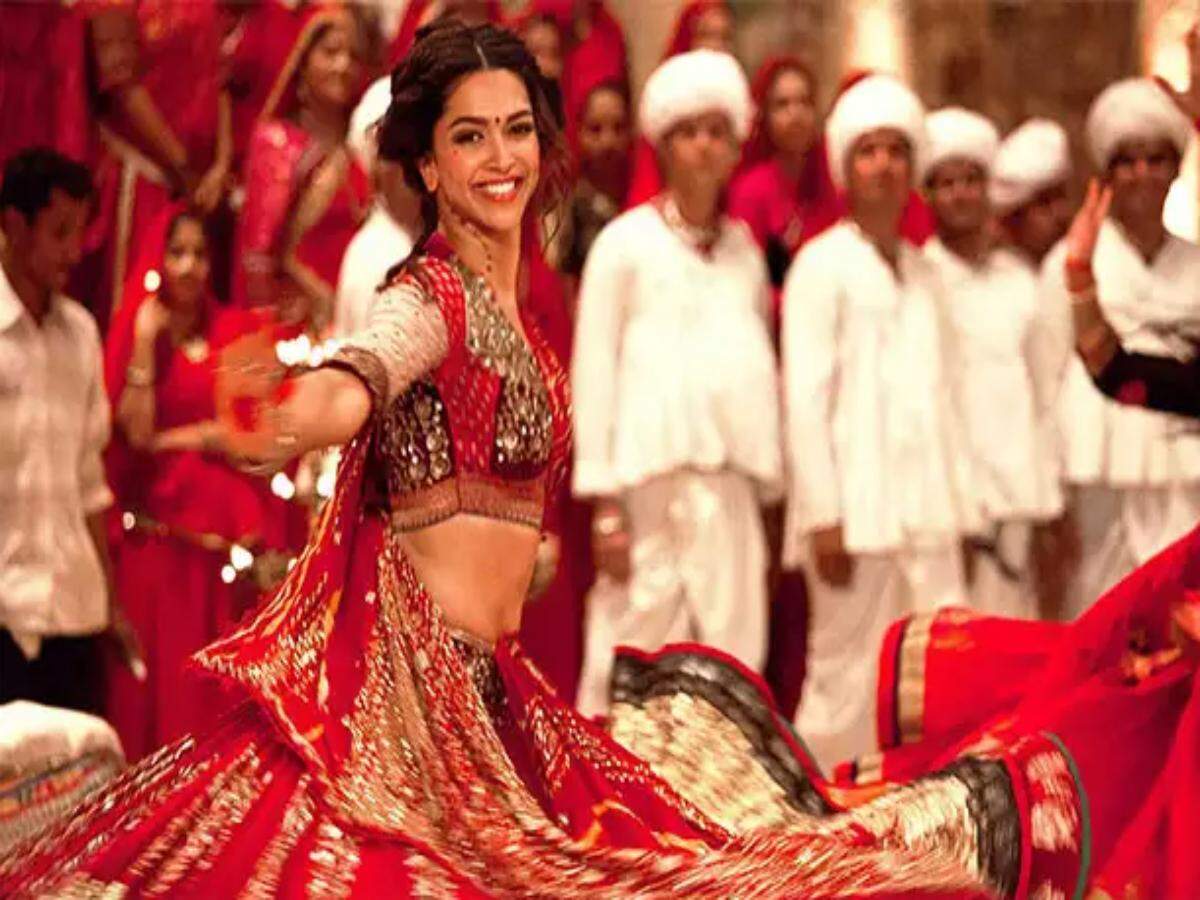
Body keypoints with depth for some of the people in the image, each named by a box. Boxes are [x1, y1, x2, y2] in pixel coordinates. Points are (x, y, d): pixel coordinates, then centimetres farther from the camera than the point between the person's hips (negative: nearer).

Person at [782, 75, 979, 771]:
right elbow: (805, 395, -7)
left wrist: (960, 507, 11)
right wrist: (822, 516, -13)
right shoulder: (823, 264, -1)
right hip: (856, 507, -6)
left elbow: (944, 395, 17)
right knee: (846, 678, -5)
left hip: (926, 509, 6)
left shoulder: (923, 273, 17)